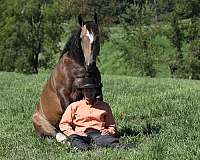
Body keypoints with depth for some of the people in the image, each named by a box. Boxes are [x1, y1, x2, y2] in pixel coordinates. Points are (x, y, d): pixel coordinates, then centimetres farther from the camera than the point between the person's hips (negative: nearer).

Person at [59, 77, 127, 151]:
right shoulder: (74, 106, 23)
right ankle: (80, 145, -71)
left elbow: (112, 125, 28)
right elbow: (64, 123, 18)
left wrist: (109, 131, 3)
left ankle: (115, 145, -69)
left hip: (99, 133, 0)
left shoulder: (104, 106, 26)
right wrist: (72, 133, -2)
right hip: (82, 133, 0)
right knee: (76, 139, -41)